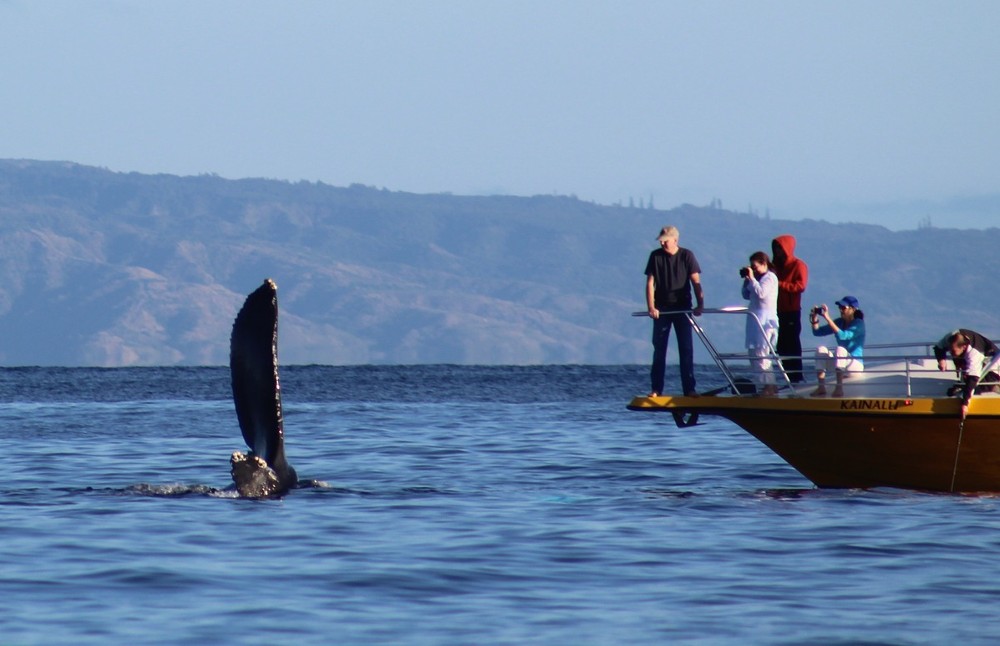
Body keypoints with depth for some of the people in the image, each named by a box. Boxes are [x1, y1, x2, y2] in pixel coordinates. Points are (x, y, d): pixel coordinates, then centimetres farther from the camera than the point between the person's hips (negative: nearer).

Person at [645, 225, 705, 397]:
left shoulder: (687, 256, -3)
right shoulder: (655, 256, 0)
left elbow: (696, 281, -6)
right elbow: (650, 283, -3)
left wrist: (700, 304, -18)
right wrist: (651, 307, -13)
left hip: (682, 308, -1)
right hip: (662, 309, 1)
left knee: (686, 349, -2)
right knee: (659, 349, 0)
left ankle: (689, 388, 0)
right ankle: (656, 389, 3)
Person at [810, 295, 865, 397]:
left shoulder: (858, 324, -13)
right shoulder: (839, 322, 6)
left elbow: (842, 335, -31)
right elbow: (817, 332, 6)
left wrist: (827, 318, -35)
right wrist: (814, 319, -13)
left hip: (856, 364, -6)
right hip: (840, 362, 6)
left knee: (840, 349, -35)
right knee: (821, 349, -19)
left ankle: (839, 388, -42)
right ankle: (821, 387, -25)